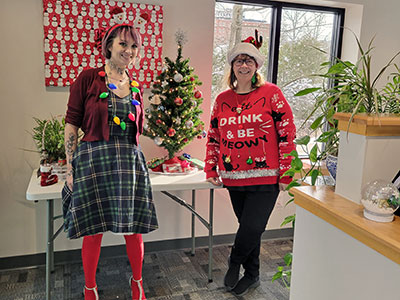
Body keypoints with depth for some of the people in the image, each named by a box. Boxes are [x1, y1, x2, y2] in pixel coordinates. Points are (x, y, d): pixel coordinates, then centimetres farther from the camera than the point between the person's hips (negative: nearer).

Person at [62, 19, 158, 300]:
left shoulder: (135, 86, 11)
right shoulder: (88, 78, -2)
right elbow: (72, 123, -3)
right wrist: (70, 168, -6)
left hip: (130, 161, 4)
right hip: (93, 160, -3)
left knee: (134, 227, 7)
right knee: (93, 230, 5)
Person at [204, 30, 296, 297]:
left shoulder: (271, 93, -3)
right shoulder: (222, 100, 9)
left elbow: (287, 133, -5)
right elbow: (214, 137, 14)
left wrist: (286, 173, -7)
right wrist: (211, 170, 8)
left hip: (265, 178, -3)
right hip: (234, 178, 4)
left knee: (252, 228, -8)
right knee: (248, 228, 13)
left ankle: (235, 262, 24)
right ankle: (252, 275, 35)